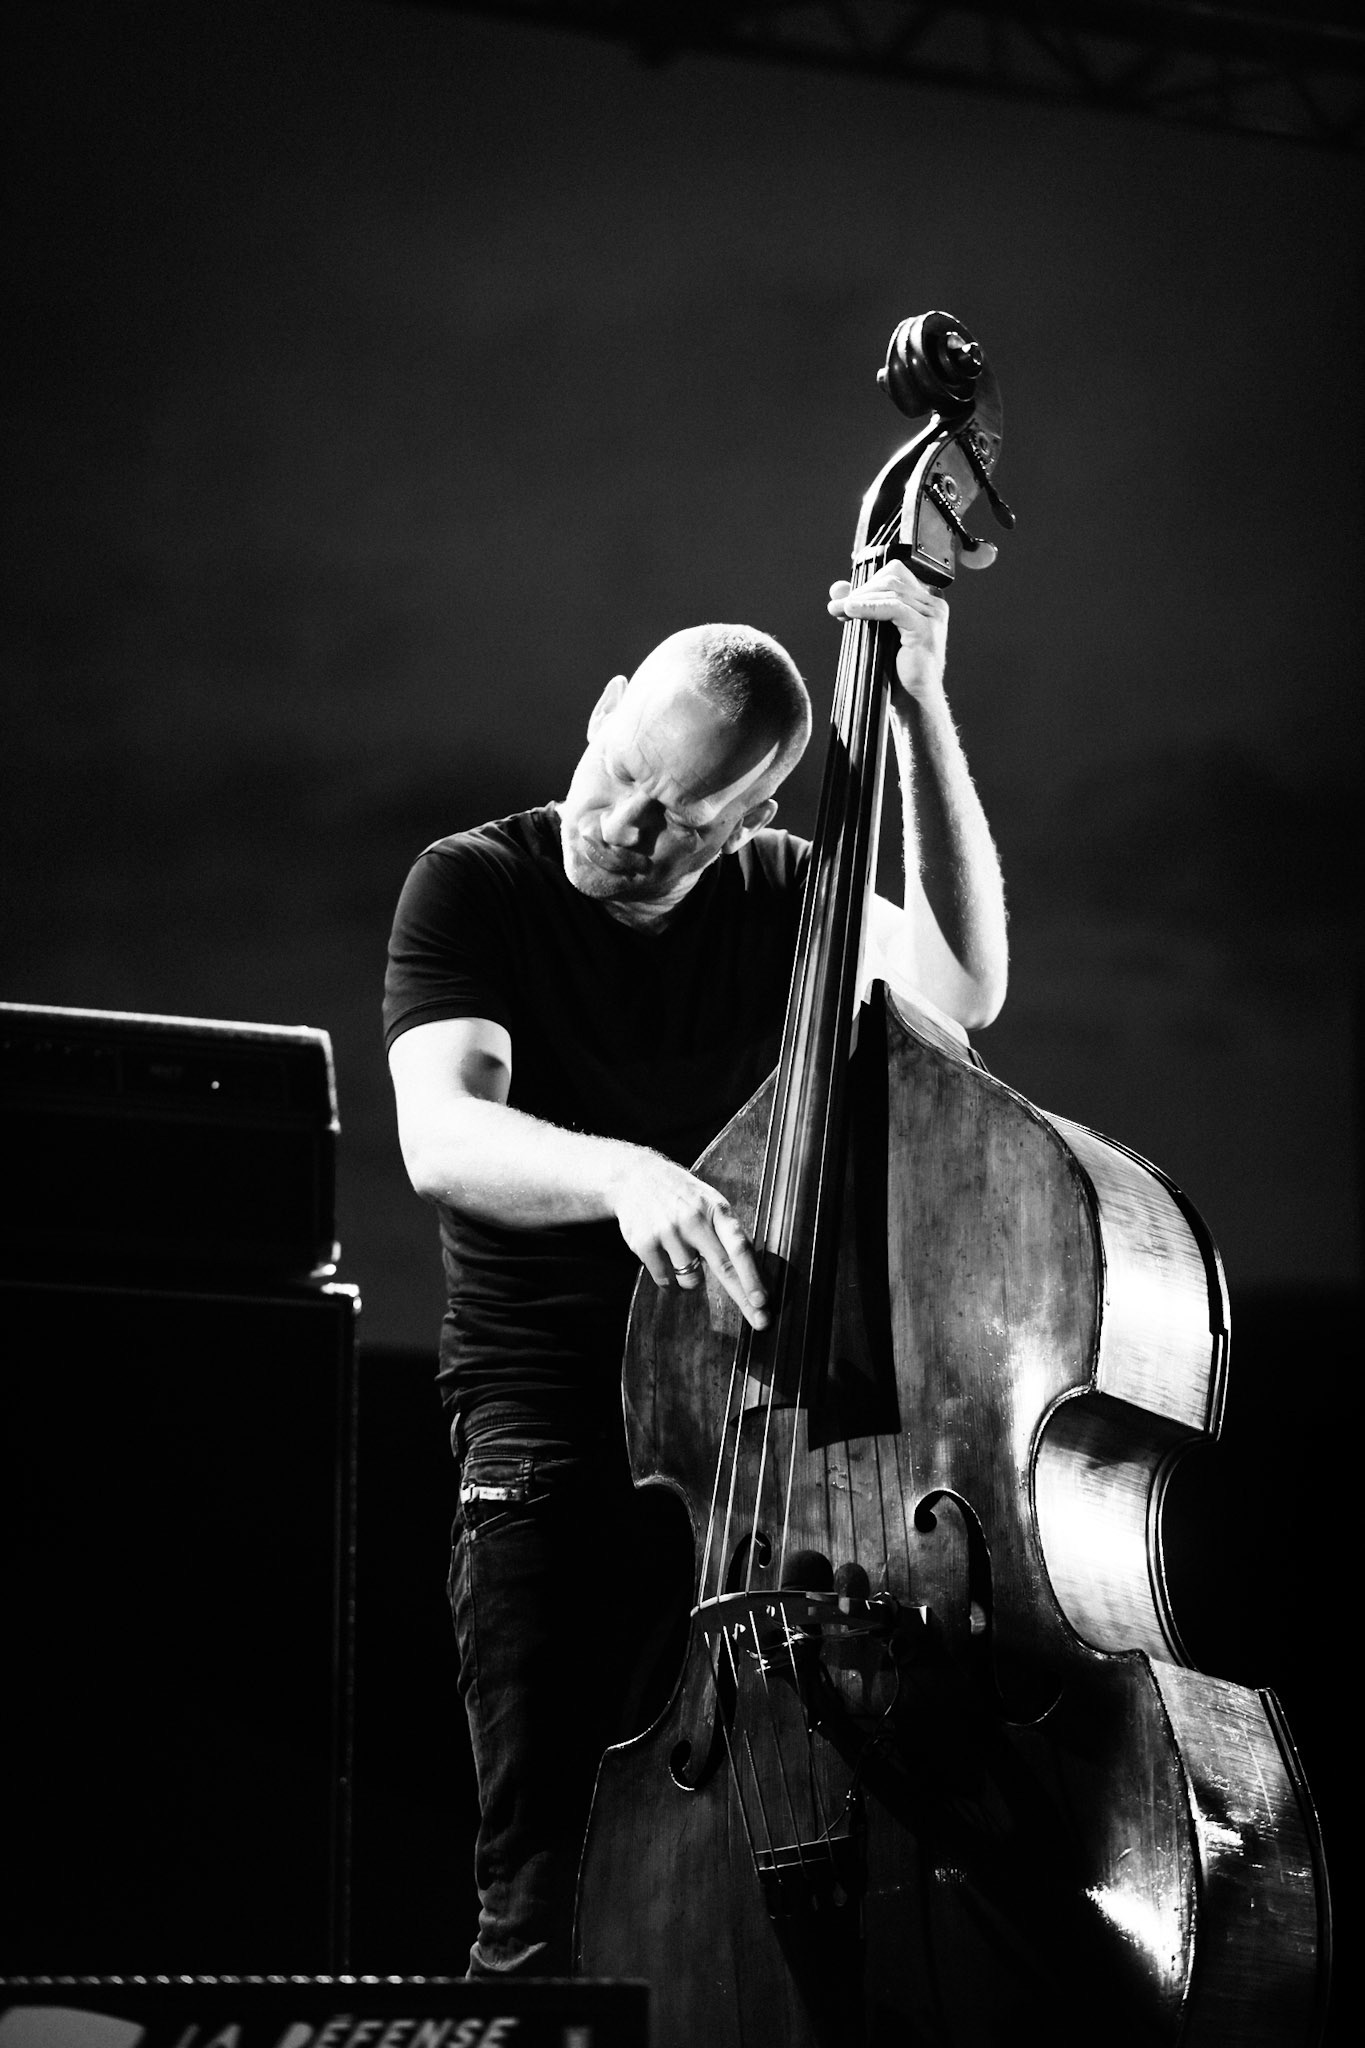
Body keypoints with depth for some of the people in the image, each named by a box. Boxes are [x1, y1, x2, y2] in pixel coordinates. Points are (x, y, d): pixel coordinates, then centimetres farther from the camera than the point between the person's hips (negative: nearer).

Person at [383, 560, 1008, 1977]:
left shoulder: (781, 896, 9)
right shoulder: (475, 887, -1)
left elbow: (960, 987, -8)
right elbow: (441, 1137, -17)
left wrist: (920, 716, -12)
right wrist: (621, 1172, -37)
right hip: (555, 1412, -2)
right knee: (551, 1887, -14)